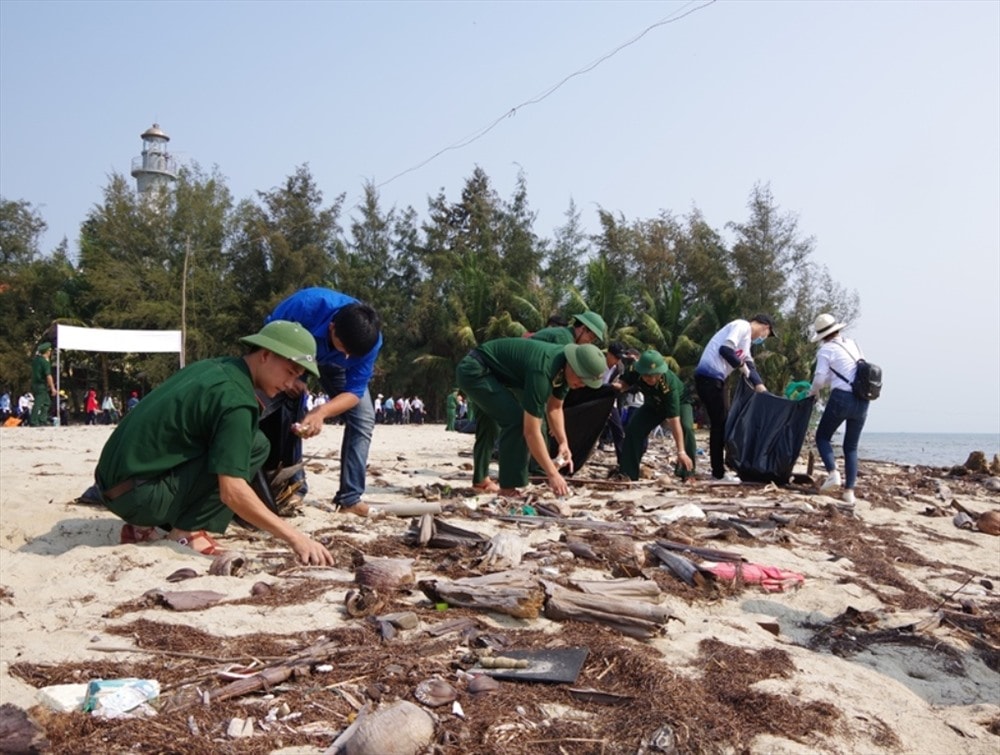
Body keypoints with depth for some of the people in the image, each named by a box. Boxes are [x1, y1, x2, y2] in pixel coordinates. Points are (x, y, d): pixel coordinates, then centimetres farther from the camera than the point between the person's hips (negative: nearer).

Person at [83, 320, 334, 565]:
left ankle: (143, 526, 15)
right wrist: (294, 537, -22)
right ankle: (186, 532, -6)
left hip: (113, 481, 9)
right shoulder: (235, 399, -17)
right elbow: (232, 492, -24)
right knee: (254, 444, -10)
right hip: (137, 495, -9)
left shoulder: (213, 367, 10)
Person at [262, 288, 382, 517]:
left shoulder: (371, 339, -36)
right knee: (289, 410, -22)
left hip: (334, 365, 2)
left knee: (364, 417, -13)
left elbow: (355, 391, -29)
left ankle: (350, 497, -7)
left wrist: (322, 411, -47)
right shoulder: (306, 305, -43)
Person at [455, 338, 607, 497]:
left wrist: (563, 442, -5)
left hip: (489, 370, 10)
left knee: (489, 424, 24)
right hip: (474, 370, -10)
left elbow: (554, 408, 7)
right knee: (516, 420, -20)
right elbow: (531, 431, -33)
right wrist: (552, 474, -28)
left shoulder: (565, 366, -8)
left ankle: (481, 481, 42)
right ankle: (508, 488, -11)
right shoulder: (542, 370, -35)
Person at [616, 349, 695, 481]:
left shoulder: (668, 384, -45)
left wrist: (681, 452, -51)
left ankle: (688, 473, -21)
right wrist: (616, 386, -35)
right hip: (653, 404, 4)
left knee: (686, 428, -30)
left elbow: (674, 421, -46)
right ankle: (627, 473, -4)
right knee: (633, 428, -12)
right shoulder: (634, 371, -34)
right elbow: (624, 382, -9)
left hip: (678, 401, -4)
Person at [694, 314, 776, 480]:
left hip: (715, 378, 10)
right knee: (719, 424, -5)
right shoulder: (742, 326, -7)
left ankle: (719, 469, 22)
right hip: (709, 376, -10)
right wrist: (741, 365, -7)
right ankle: (718, 472, 1)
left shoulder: (747, 336, 24)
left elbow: (749, 364, 20)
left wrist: (759, 385, 4)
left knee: (722, 423, 14)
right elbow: (724, 349, -21)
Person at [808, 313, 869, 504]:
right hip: (862, 401, 6)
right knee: (851, 447, 12)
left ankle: (833, 474, -9)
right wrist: (824, 384, 22)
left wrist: (812, 392, 14)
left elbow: (820, 379, -6)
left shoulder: (826, 350, -2)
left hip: (841, 398, -5)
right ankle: (849, 491, 4)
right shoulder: (853, 345, 16)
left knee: (823, 437, 12)